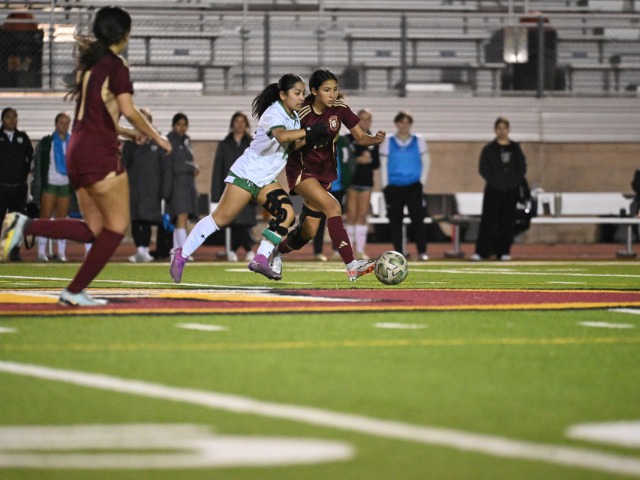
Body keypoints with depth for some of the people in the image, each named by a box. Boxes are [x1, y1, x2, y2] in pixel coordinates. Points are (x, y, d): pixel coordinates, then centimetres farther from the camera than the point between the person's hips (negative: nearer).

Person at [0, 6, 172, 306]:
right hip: (99, 153, -8)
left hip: (77, 151, 8)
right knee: (117, 225, 1)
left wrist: (123, 131, 29)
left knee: (92, 229, 11)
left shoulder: (88, 63, 17)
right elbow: (128, 110, -15)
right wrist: (155, 136, -2)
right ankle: (75, 291, -2)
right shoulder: (115, 65, -8)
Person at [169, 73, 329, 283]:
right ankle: (181, 255, 5)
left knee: (286, 213, -14)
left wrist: (306, 141, -4)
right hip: (245, 173, -8)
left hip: (265, 180, 8)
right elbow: (281, 135, -40)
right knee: (221, 218, -7)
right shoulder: (273, 114, -19)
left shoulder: (293, 116, 8)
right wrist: (308, 132, -36)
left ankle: (261, 259, -14)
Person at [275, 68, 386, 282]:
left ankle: (276, 253, 35)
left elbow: (360, 137, -4)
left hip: (324, 172, 6)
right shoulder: (302, 113, -19)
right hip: (301, 170, -6)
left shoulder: (339, 108, -8)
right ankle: (352, 266, -32)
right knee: (333, 207, -27)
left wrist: (375, 139, -24)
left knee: (308, 231, 7)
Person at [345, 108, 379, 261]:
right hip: (351, 181, -3)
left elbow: (376, 163, 9)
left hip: (367, 181, 3)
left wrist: (369, 160, -11)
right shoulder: (348, 139, 0)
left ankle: (361, 249, 5)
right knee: (351, 215, -5)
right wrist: (358, 160, -18)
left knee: (362, 215, 2)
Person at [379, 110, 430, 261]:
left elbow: (425, 162, 7)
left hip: (414, 186, -1)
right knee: (395, 220, 0)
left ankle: (422, 252, -10)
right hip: (394, 186, 1)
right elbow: (383, 165, 6)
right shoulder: (387, 142, 6)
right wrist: (385, 186, 0)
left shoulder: (419, 141, 6)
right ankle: (399, 252, 7)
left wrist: (422, 182, -3)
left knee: (418, 219, -11)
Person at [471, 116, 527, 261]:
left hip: (511, 191, 2)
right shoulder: (489, 149, 3)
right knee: (488, 220, -7)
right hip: (493, 191, -2)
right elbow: (484, 169, -1)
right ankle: (481, 251, -9)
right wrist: (495, 181, -12)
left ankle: (504, 251, 9)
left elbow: (522, 168, 9)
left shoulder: (515, 148, 10)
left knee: (508, 221, 3)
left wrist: (514, 181, -5)